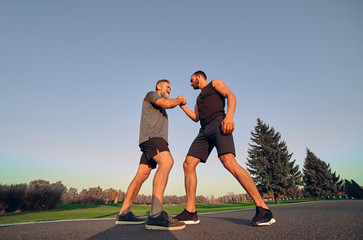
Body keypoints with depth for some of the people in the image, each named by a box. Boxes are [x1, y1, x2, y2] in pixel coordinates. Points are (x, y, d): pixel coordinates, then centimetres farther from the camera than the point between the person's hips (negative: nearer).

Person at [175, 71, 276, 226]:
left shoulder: (215, 83, 17)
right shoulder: (199, 98, 38)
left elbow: (231, 96, -2)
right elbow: (196, 117, 38)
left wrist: (229, 115, -20)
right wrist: (182, 106, 36)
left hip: (218, 123, -7)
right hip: (204, 131, 7)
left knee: (228, 162, -27)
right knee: (188, 164, -9)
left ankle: (263, 209, -23)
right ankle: (190, 212, -9)